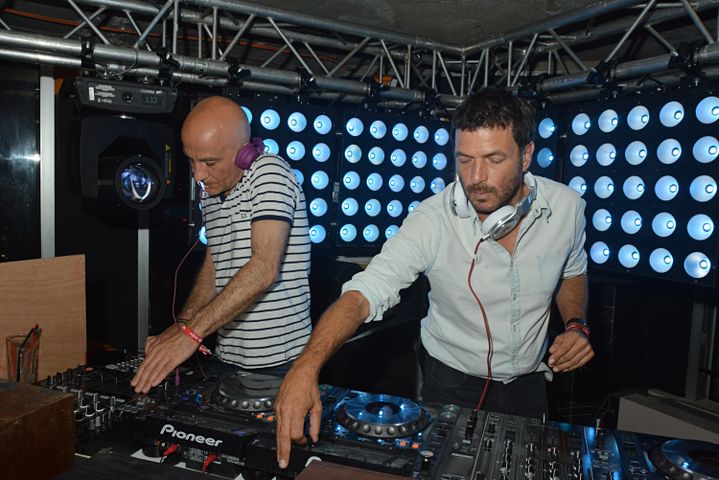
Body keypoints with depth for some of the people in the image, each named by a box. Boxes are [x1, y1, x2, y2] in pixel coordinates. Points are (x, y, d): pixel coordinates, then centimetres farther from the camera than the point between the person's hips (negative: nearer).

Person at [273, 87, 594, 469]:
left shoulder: (567, 206, -15)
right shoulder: (432, 221, -29)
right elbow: (363, 294, -37)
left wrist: (576, 324, -12)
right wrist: (307, 365, -51)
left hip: (529, 382, 4)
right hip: (452, 383, -3)